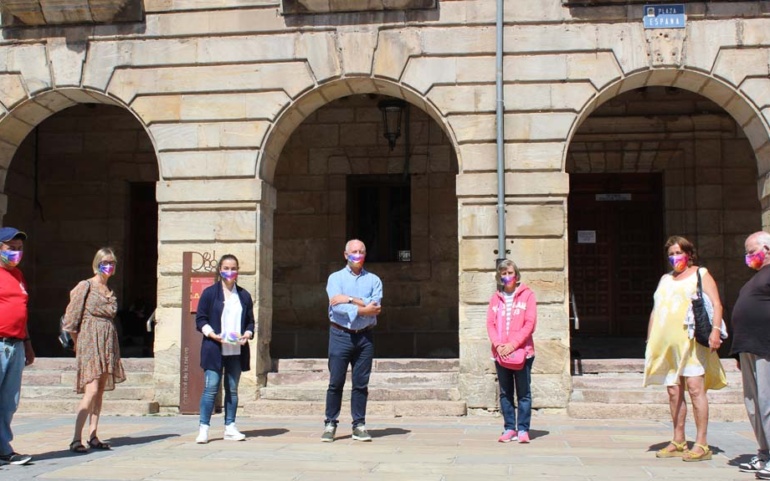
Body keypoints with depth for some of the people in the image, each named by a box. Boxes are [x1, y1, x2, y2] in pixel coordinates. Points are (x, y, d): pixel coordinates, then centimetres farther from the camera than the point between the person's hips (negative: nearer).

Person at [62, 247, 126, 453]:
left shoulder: (110, 291, 16)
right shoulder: (86, 286, -3)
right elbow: (71, 320, -5)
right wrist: (78, 343, -2)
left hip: (108, 343, 7)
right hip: (90, 342, -7)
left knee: (101, 390, 5)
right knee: (91, 390, -15)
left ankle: (93, 436, 9)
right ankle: (76, 439, -14)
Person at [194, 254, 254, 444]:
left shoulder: (244, 296, 13)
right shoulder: (210, 293, 2)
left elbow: (250, 321, 15)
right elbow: (200, 319, 0)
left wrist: (247, 334, -5)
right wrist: (211, 334, -16)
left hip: (236, 350, 4)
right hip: (214, 349, -4)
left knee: (232, 389, 7)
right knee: (211, 388, -7)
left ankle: (230, 427, 13)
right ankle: (203, 428, -1)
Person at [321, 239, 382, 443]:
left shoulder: (374, 280, 9)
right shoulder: (335, 278, 5)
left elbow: (375, 305, -8)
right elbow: (337, 306, -11)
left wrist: (350, 300, -13)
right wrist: (362, 309, -14)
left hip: (365, 336, 2)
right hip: (340, 335, -2)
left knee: (361, 383, 5)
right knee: (336, 382, -1)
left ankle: (359, 425, 11)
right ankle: (330, 424, 7)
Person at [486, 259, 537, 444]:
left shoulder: (527, 295, 1)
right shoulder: (495, 298, 11)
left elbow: (530, 323, -6)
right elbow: (490, 323, 6)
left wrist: (513, 345, -14)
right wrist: (498, 345, -11)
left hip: (522, 352, -3)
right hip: (500, 354, 3)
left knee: (523, 393, 1)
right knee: (505, 393, 7)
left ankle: (523, 429, 5)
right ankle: (509, 428, 13)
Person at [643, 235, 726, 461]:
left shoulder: (700, 274, 7)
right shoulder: (665, 279, 23)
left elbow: (716, 304, -3)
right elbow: (655, 310, 24)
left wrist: (715, 329, -18)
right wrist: (649, 341, 17)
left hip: (691, 341, -6)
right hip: (666, 343, 6)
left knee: (695, 388, -12)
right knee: (673, 392, 5)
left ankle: (701, 445, -11)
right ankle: (678, 442, 12)